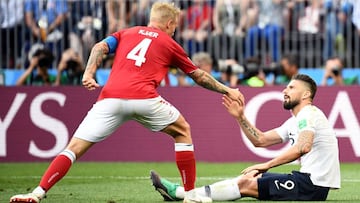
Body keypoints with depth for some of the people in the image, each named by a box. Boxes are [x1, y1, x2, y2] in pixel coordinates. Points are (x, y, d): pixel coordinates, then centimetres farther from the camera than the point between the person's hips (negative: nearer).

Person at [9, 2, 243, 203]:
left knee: (75, 148, 3)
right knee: (182, 132, 22)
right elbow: (199, 76, 31)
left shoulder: (126, 33, 28)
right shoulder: (169, 44, 23)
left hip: (110, 97, 2)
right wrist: (228, 90, 41)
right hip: (143, 98, -2)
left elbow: (100, 47, 10)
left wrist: (89, 73, -1)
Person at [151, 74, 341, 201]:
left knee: (245, 184, -8)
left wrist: (267, 165, -29)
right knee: (247, 179, 8)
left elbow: (303, 147, -29)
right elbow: (260, 140, 22)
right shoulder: (294, 121, 21)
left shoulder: (308, 113, -11)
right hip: (309, 179, 9)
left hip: (313, 185, -9)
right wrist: (240, 117, 10)